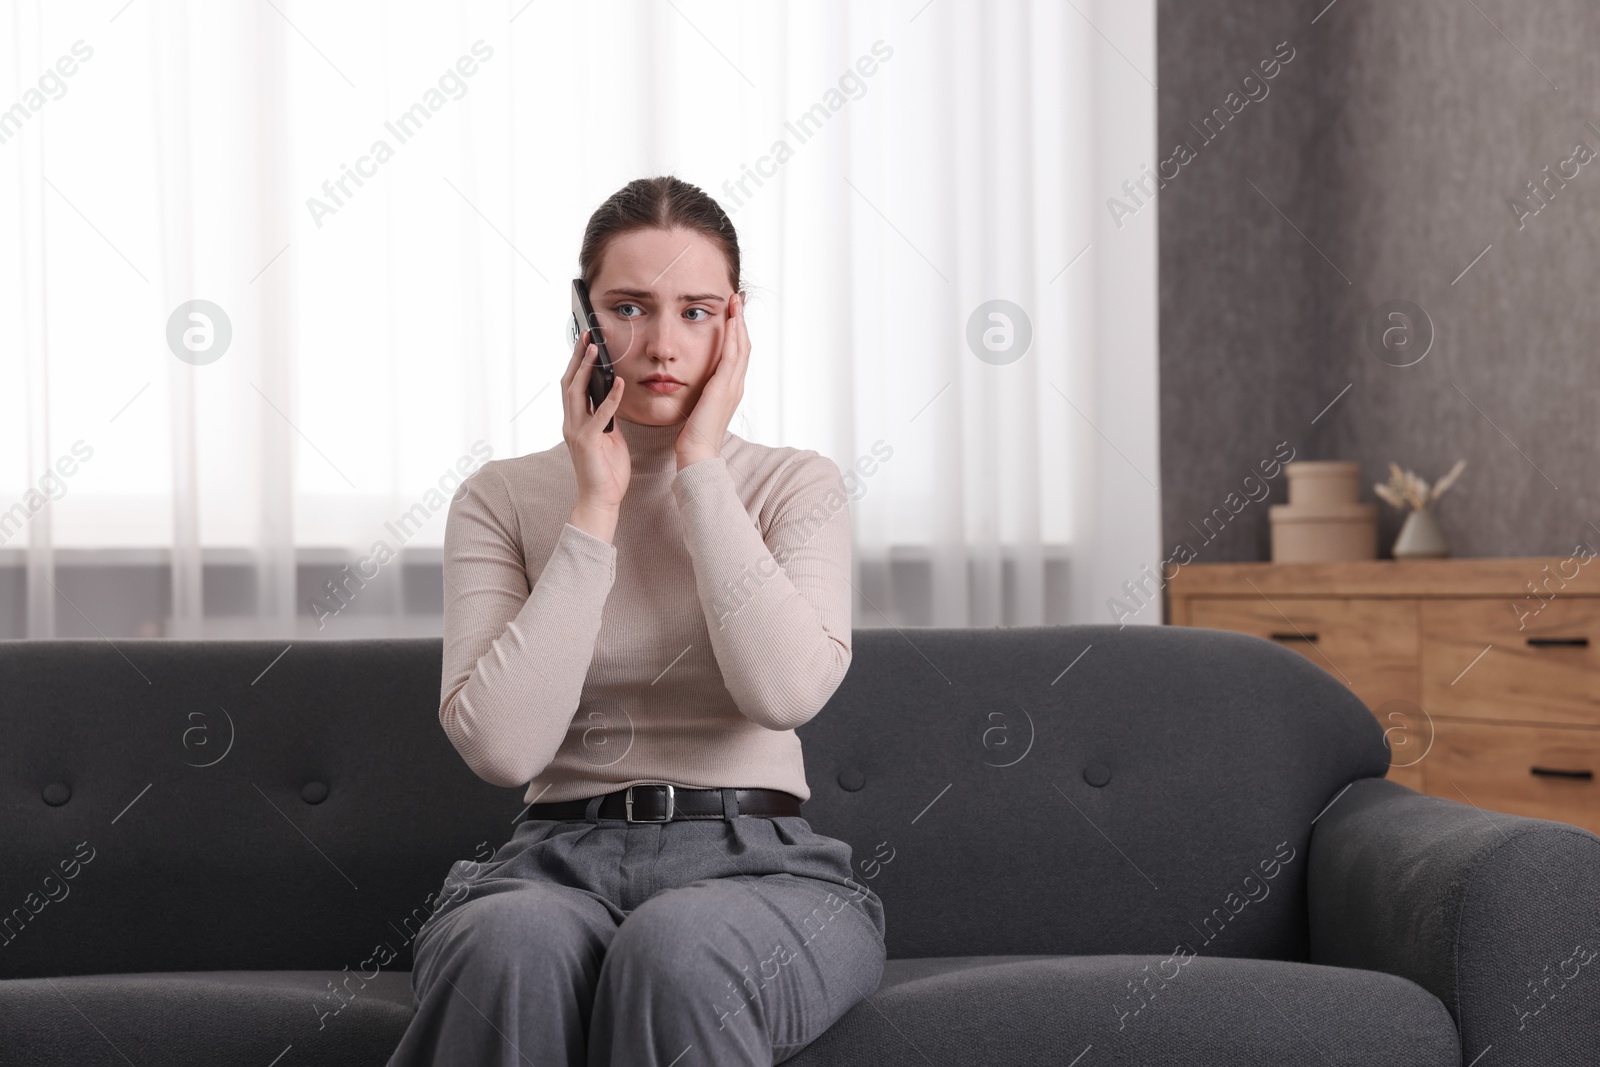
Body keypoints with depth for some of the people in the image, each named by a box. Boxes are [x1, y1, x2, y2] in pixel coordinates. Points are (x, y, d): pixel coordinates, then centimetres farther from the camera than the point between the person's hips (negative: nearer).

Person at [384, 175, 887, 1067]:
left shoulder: (798, 486, 7)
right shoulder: (502, 500, 8)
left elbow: (785, 690, -14)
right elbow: (502, 747, -9)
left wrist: (700, 467, -7)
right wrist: (597, 507, -6)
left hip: (756, 863, 0)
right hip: (562, 861, 1)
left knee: (677, 949, -36)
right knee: (515, 947, -35)